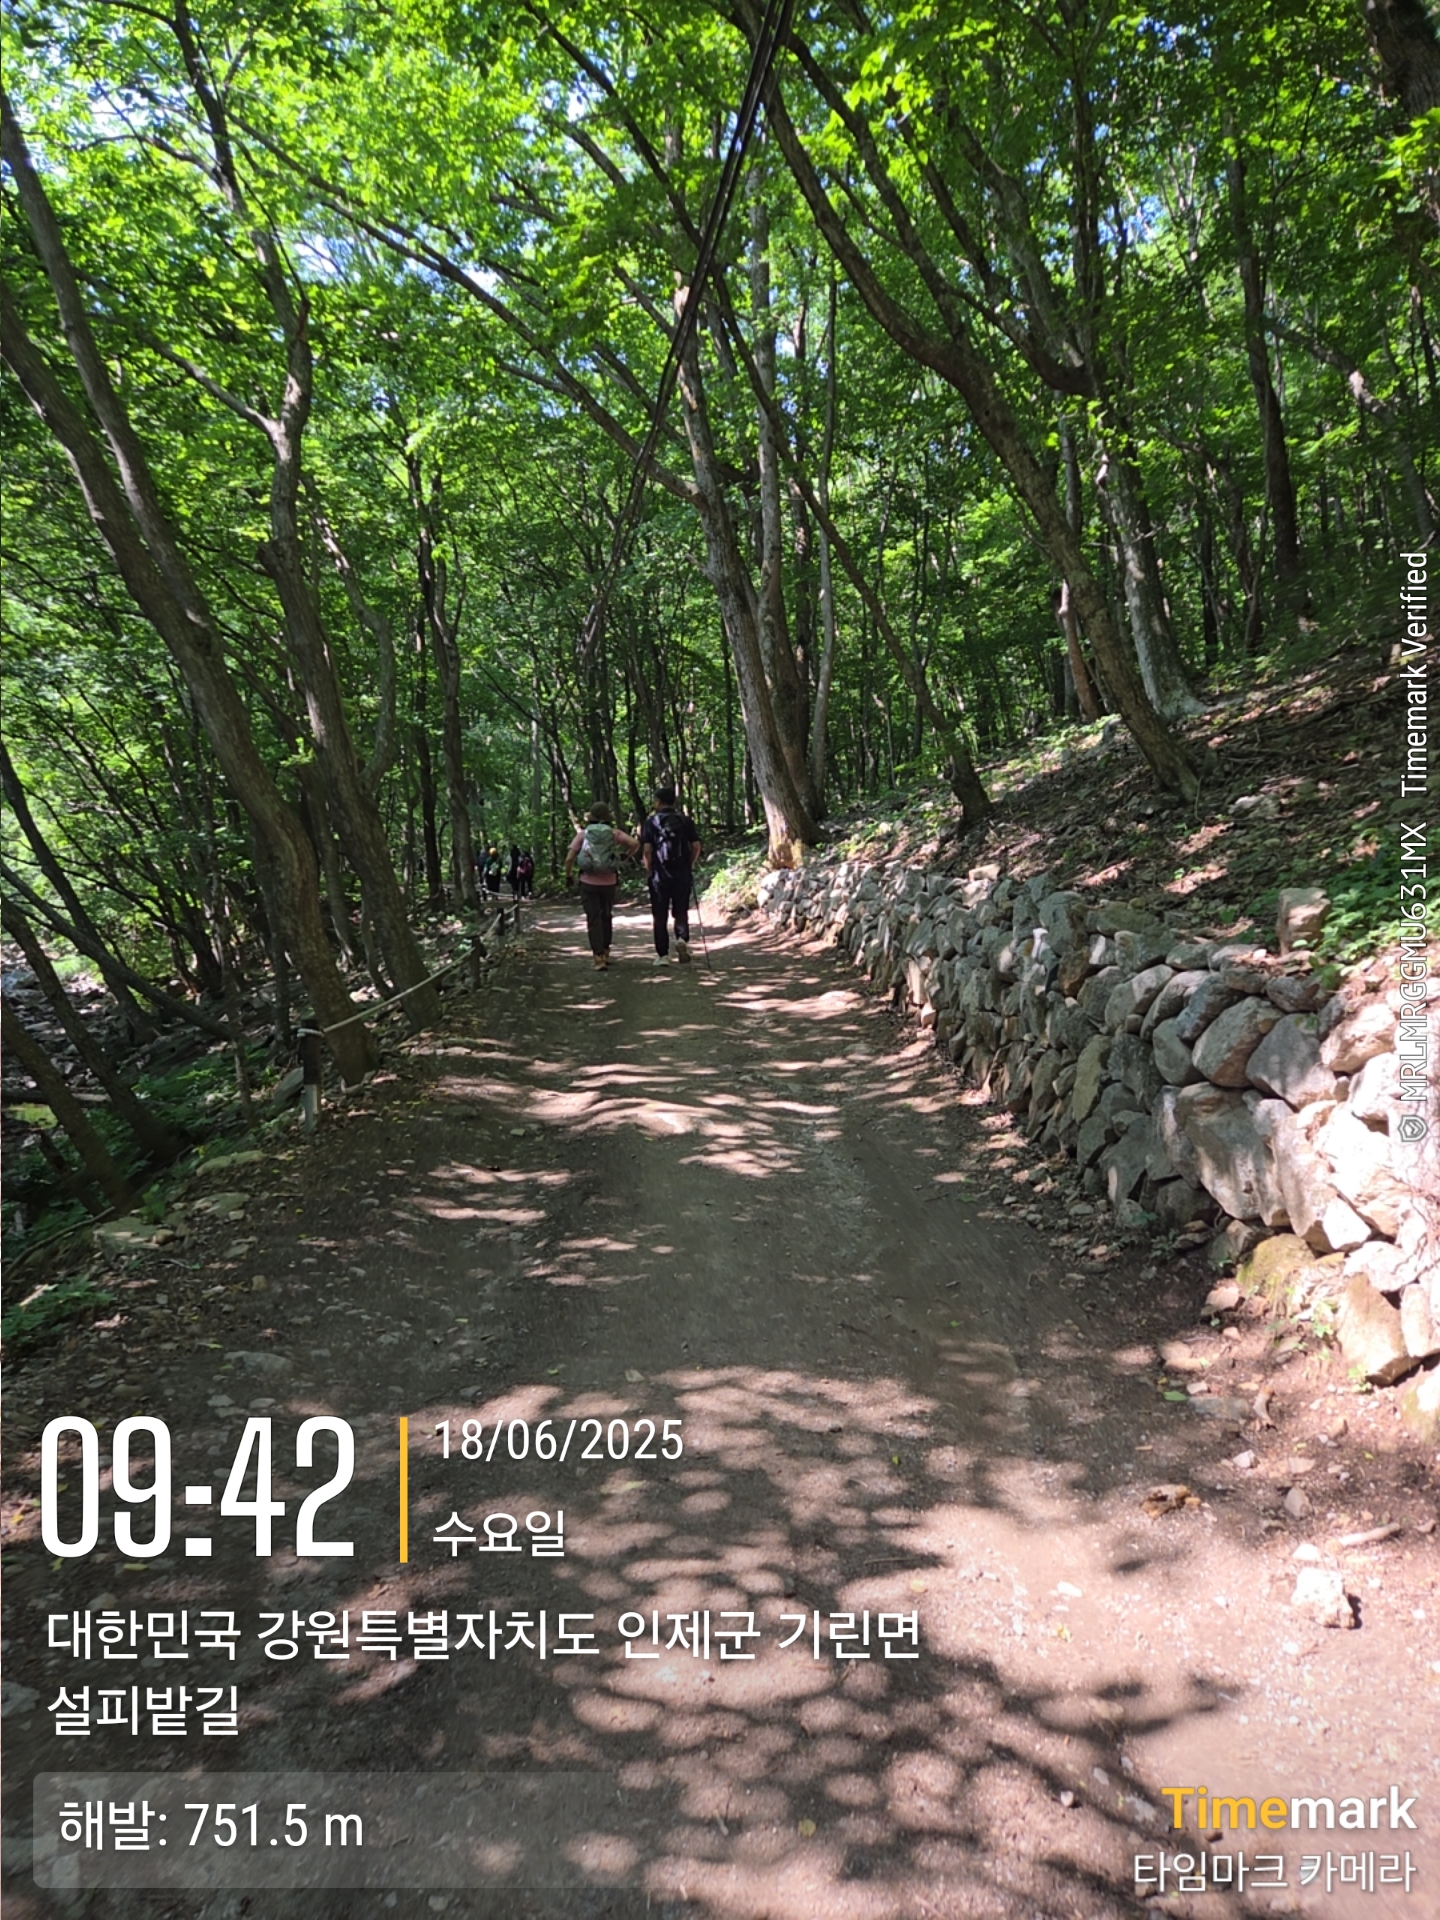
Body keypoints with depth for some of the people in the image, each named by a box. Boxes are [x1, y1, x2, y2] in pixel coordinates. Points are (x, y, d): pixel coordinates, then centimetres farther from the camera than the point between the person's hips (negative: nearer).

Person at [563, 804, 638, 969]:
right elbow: (635, 843, -11)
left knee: (593, 920, 3)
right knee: (606, 918, 19)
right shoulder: (613, 833, -1)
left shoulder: (583, 833, -2)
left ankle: (599, 957, -6)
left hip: (588, 883, -1)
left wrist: (568, 876, 8)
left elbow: (569, 858, -7)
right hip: (609, 882, 1)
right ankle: (605, 954, 29)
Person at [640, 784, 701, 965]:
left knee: (660, 916, 8)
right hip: (682, 875, 2)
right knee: (681, 912, 12)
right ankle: (682, 938, -15)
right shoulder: (685, 820, 4)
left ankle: (662, 955, 9)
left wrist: (648, 870, 2)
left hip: (659, 875, -1)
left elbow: (647, 850, -10)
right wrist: (690, 865, 11)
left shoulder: (651, 822, -3)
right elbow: (696, 846, -1)